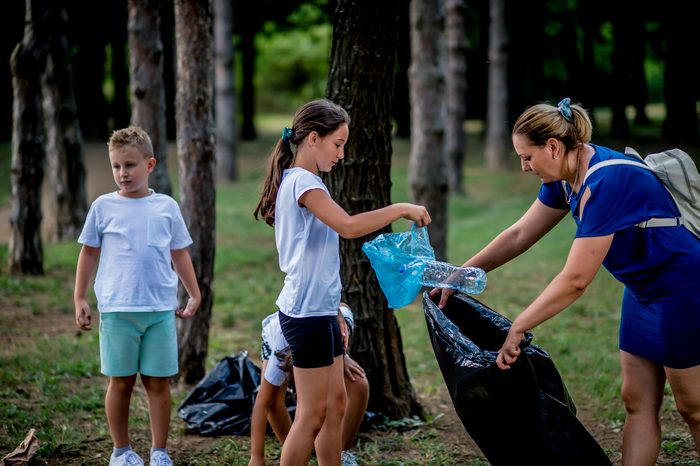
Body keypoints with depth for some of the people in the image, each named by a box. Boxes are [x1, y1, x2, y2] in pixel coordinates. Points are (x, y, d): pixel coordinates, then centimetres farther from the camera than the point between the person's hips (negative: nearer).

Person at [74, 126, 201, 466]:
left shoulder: (167, 207, 6)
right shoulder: (103, 207, 2)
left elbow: (180, 254, 15)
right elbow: (89, 253, 8)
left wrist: (194, 295, 14)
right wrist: (79, 299, 5)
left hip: (161, 309, 1)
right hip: (117, 309, -1)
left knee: (158, 382, 4)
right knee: (121, 382, 5)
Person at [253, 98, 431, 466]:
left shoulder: (302, 181, 14)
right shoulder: (303, 182, -16)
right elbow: (348, 226, -30)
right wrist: (402, 209, -20)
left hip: (320, 310, 10)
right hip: (307, 312, -10)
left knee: (335, 406, 13)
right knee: (313, 414, -4)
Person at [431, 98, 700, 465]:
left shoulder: (607, 183, -29)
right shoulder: (565, 178, -1)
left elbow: (575, 280, -29)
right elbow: (520, 234, 9)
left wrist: (517, 329, -22)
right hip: (643, 292, 9)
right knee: (637, 402, 8)